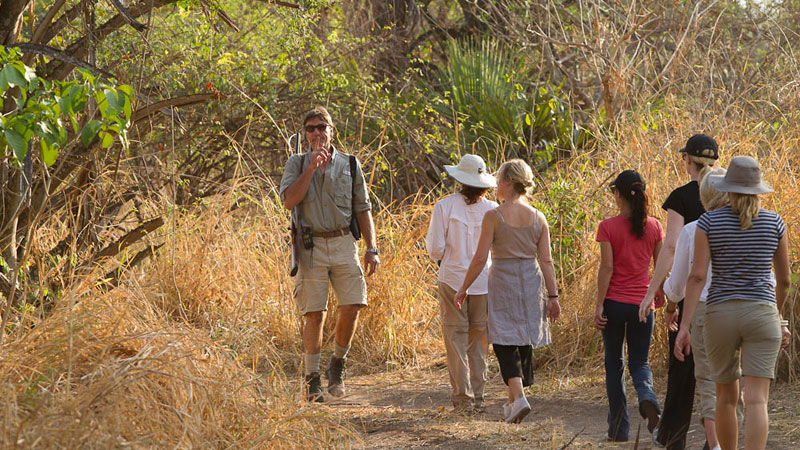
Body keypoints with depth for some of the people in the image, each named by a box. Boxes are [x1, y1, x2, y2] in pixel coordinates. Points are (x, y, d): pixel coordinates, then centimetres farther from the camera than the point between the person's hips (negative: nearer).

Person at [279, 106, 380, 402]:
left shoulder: (349, 165, 10)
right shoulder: (296, 164, 6)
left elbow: (362, 209, 12)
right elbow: (289, 202, -10)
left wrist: (371, 248, 4)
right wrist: (311, 168, -14)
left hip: (343, 244, 2)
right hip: (311, 245, -2)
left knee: (352, 305, -9)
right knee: (315, 313, -5)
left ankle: (337, 365, 13)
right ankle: (312, 379, 5)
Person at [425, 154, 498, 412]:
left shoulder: (444, 207, -8)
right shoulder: (492, 210, -3)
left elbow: (436, 250, -7)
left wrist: (429, 242, 14)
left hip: (453, 279, -2)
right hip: (484, 281, 2)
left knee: (456, 337, 4)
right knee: (479, 338, 12)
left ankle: (463, 397, -1)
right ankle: (477, 395, 15)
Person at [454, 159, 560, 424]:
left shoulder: (494, 217, -10)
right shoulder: (538, 218, 2)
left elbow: (480, 258, -10)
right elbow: (546, 261, 1)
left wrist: (463, 289, -1)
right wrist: (552, 296, 5)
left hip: (503, 282, -4)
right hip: (531, 283, 4)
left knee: (505, 343, -1)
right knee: (524, 342, 14)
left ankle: (519, 397, -20)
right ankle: (513, 401, 25)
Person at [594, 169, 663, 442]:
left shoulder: (608, 227, -8)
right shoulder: (654, 227, 1)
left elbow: (607, 268, -11)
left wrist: (599, 305, -7)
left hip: (615, 302, -2)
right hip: (642, 304, 2)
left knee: (614, 364, 12)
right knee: (639, 363, 11)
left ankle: (619, 428, 11)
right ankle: (647, 396, -22)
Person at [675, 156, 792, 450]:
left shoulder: (709, 222, -3)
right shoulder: (774, 223, 1)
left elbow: (697, 276, -10)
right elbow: (783, 279, 9)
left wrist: (684, 327, -10)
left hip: (720, 317, 1)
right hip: (760, 316, -1)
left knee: (726, 395, 19)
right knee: (756, 401, -8)